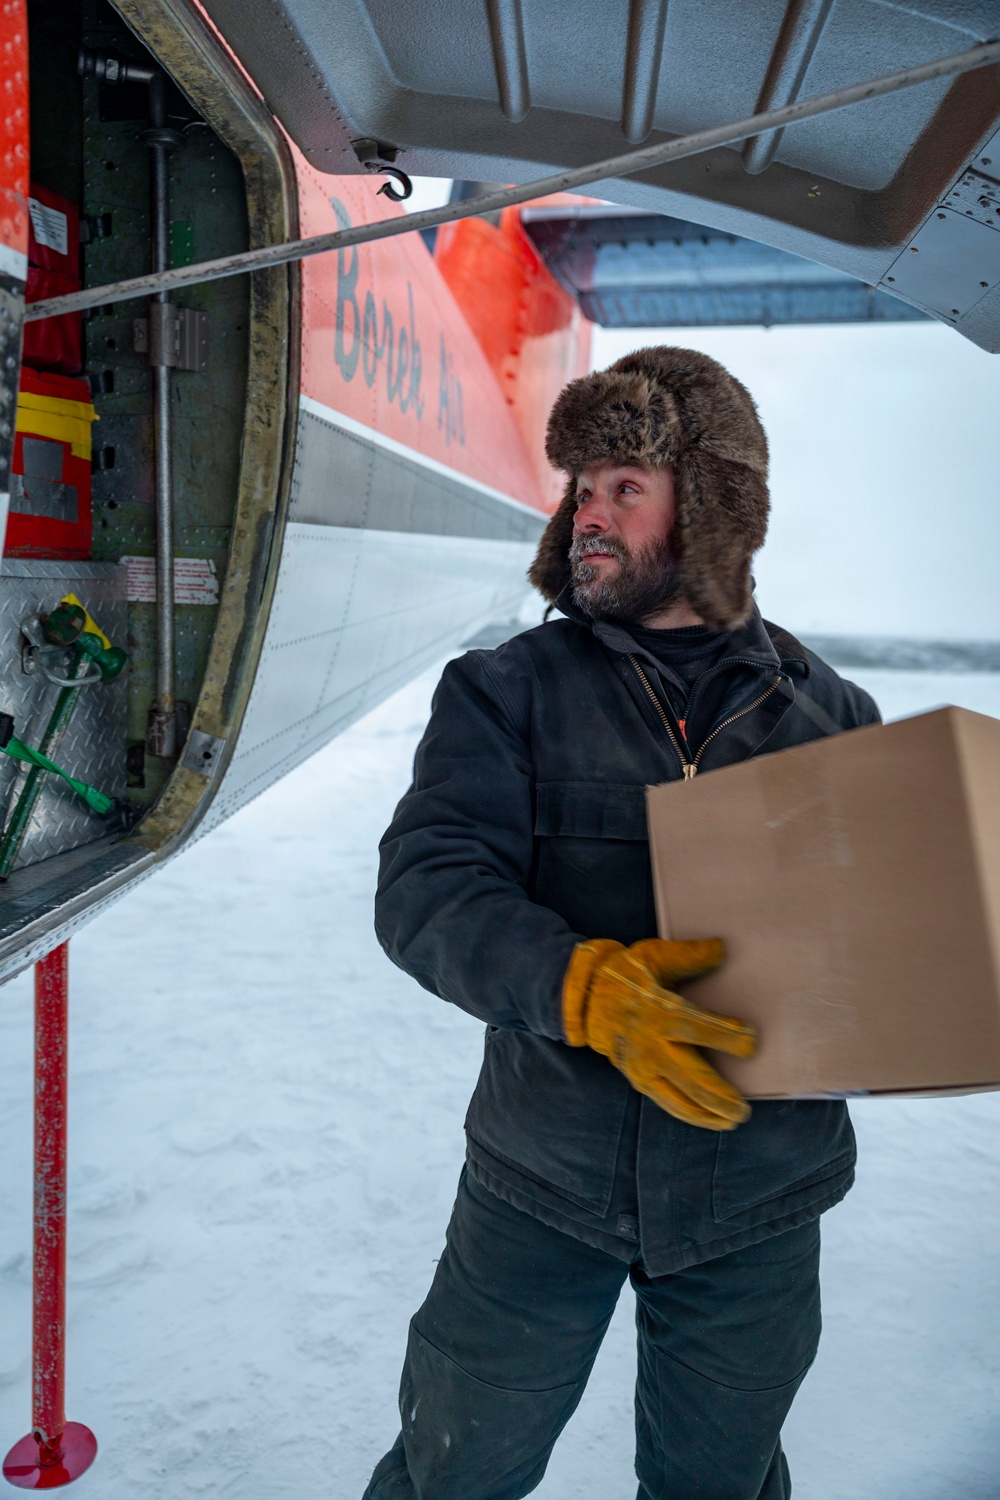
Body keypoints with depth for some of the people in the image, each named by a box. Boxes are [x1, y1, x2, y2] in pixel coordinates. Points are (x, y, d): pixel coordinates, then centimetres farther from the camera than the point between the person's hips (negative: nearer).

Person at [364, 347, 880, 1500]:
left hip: (757, 1198, 2)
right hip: (542, 1185, -1)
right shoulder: (506, 692, -6)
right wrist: (588, 985, -33)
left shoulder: (827, 713, -1)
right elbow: (426, 890, -17)